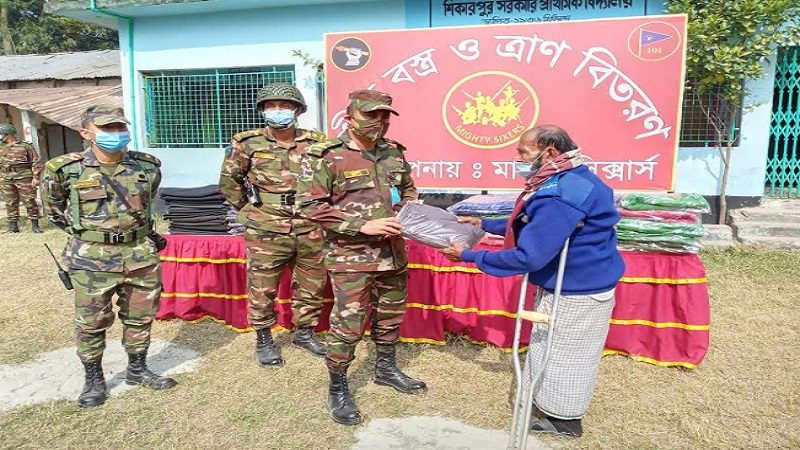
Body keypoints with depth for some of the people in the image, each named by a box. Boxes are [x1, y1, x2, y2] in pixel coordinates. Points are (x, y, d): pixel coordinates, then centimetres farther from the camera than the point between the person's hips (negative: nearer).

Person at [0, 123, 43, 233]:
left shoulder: (25, 147, 2)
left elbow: (35, 162, -1)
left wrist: (36, 177, -8)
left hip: (24, 178, -4)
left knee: (30, 202, -3)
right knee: (11, 203, 5)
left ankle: (35, 225, 2)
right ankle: (13, 225, 10)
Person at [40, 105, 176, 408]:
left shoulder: (147, 166, -2)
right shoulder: (66, 170, -8)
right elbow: (53, 211, 9)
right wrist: (84, 231, 10)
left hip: (141, 255, 3)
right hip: (92, 260, -2)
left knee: (140, 317, 13)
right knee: (91, 323, 7)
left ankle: (137, 370, 31)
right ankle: (93, 379, 25)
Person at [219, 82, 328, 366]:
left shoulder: (315, 143, 2)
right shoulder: (248, 144, -2)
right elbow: (229, 181, 10)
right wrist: (248, 209, 8)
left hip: (309, 231, 2)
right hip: (266, 232, -2)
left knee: (312, 285, 13)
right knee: (262, 289, 6)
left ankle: (304, 333, 34)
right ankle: (264, 341, 26)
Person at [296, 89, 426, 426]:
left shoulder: (394, 153, 6)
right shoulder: (325, 156, -11)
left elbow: (409, 191, 19)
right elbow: (311, 205, -15)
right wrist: (362, 226, -21)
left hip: (392, 252, 6)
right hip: (350, 256, -6)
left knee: (391, 314, 19)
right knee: (347, 324, -2)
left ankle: (386, 368, 42)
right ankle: (337, 390, 18)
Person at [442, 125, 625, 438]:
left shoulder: (558, 196, -31)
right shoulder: (568, 181, 4)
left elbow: (528, 257, -32)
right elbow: (532, 226, 14)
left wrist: (468, 256, -25)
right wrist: (485, 225, 8)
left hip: (576, 293, -10)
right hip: (573, 285, 10)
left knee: (561, 354, 8)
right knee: (562, 354, 23)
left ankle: (565, 421, 28)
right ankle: (560, 413, 41)